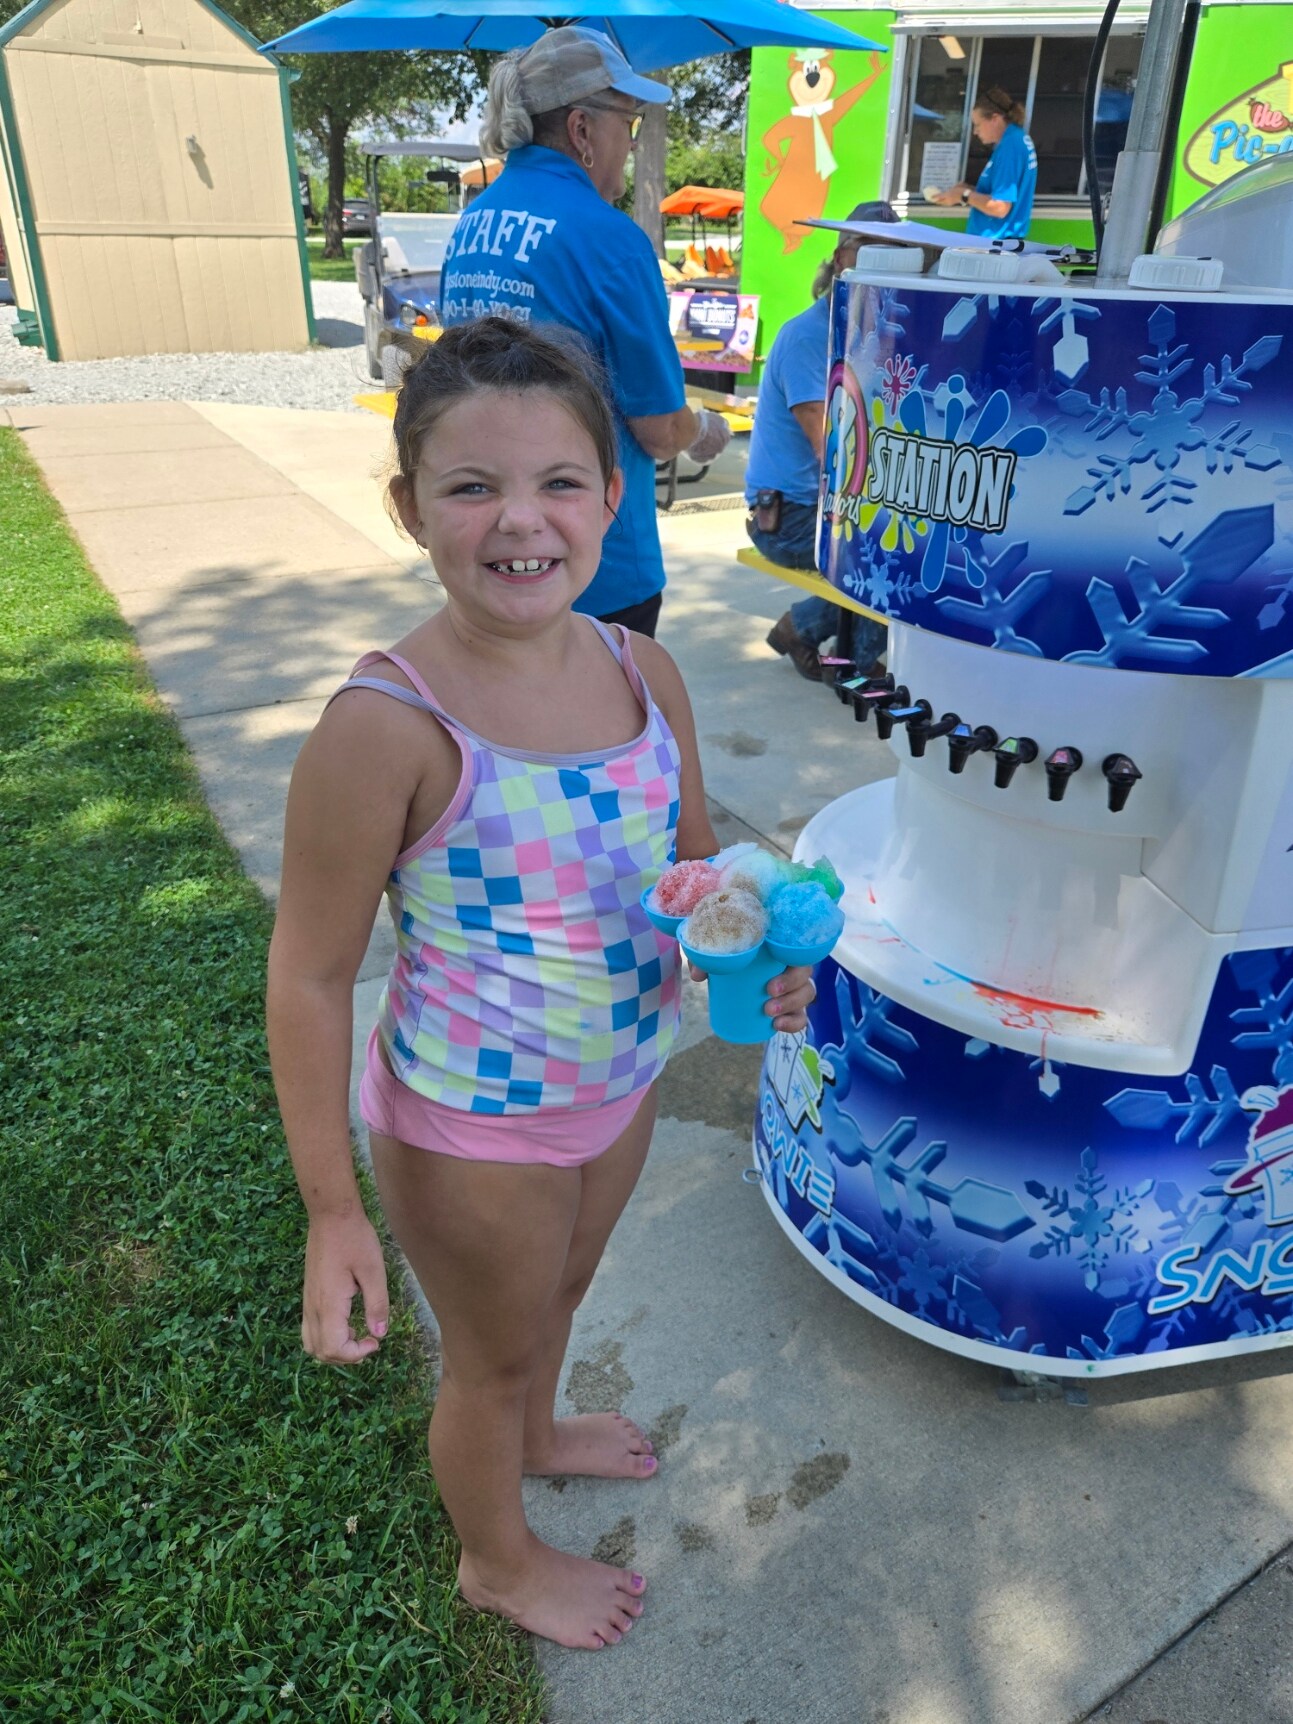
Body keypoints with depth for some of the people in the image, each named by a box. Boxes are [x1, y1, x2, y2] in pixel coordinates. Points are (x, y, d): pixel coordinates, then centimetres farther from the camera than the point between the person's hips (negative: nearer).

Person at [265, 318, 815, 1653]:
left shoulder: (642, 670, -10)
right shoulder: (386, 726, -28)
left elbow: (696, 861, 4)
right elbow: (311, 977, -20)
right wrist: (333, 1212, -16)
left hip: (622, 1080, 6)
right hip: (473, 1125, -5)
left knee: (560, 1288, 33)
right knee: (492, 1354, 22)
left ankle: (533, 1434, 68)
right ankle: (498, 1561, 56)